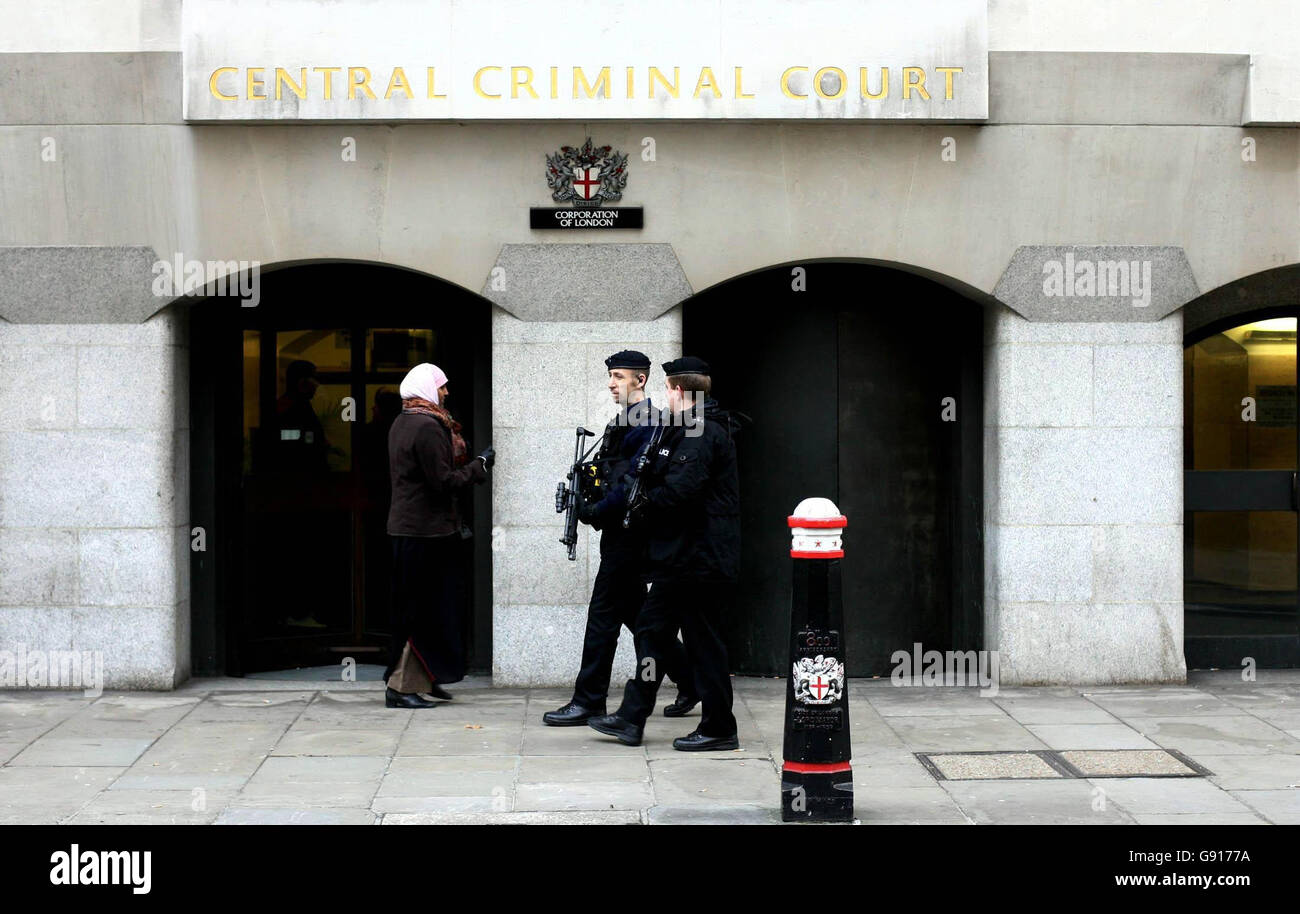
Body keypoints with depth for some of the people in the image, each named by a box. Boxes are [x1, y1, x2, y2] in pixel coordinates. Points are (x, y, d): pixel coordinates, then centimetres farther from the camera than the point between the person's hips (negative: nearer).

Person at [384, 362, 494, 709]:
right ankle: (401, 686, -1)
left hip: (406, 525, 10)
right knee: (422, 608, -4)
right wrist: (479, 465, -7)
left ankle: (424, 678, 21)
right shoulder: (427, 427, -17)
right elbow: (444, 481, -19)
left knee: (431, 605, 16)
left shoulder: (401, 423, 15)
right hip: (425, 529, -10)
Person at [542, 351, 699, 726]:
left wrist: (596, 511, -17)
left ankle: (588, 701, -1)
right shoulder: (625, 422, 17)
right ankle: (689, 681, 23)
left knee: (603, 613, -7)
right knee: (635, 611, 15)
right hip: (622, 533, 10)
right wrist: (590, 499, 4)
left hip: (629, 535, -10)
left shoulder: (646, 425, -13)